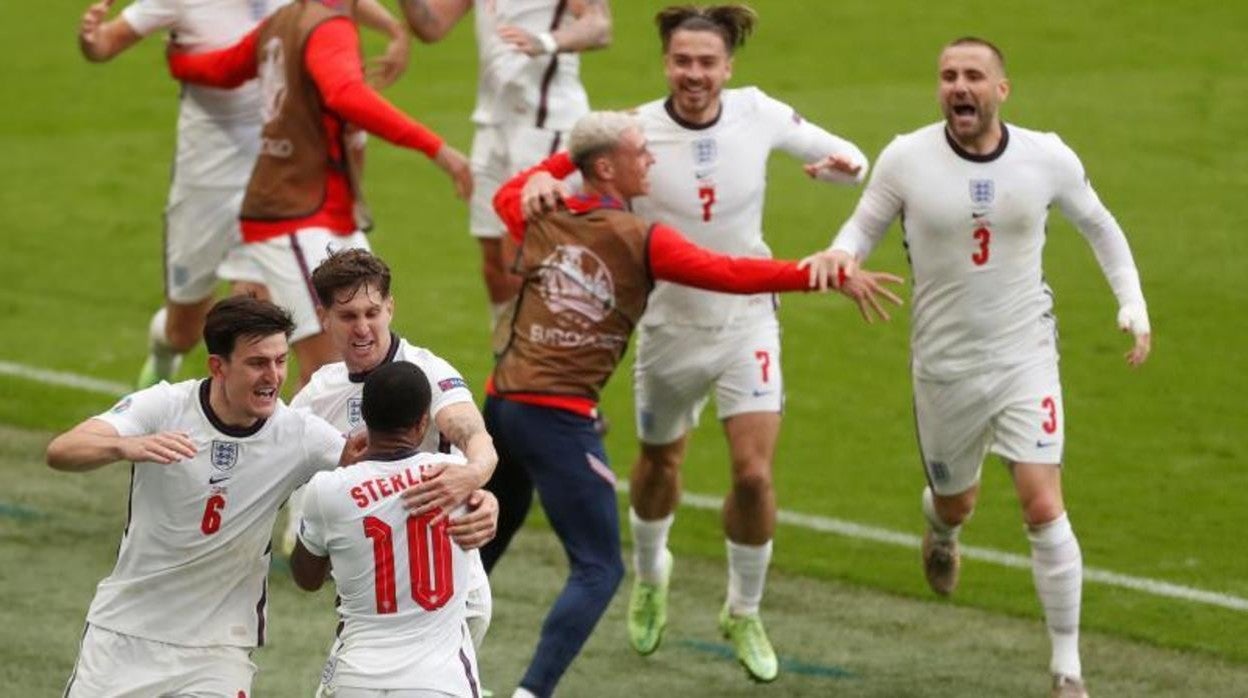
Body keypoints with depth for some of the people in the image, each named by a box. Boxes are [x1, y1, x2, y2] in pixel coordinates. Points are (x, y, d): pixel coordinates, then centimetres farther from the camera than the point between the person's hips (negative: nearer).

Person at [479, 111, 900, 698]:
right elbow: (729, 274, -14)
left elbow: (507, 195, 33)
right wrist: (826, 275, -12)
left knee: (488, 539, 25)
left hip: (502, 402, 7)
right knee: (598, 571, -2)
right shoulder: (641, 241, -8)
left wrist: (563, 160, 39)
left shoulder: (541, 218, 8)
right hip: (558, 419, -7)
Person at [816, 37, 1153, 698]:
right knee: (956, 502, 18)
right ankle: (940, 525, 59)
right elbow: (864, 224, 2)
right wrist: (841, 253, -21)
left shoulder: (1048, 158, -8)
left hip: (1026, 359, -1)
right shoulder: (906, 159, -11)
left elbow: (1098, 225, 10)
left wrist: (1132, 303, 3)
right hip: (944, 366, 1)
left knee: (1044, 508, -13)